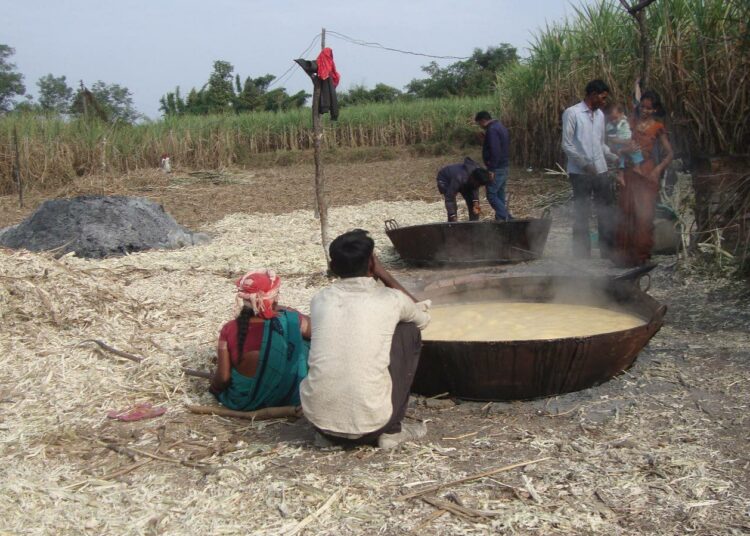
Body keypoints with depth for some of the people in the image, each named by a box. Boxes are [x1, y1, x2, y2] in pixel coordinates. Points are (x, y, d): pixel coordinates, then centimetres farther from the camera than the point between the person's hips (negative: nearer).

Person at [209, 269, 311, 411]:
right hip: (291, 398, -1)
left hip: (243, 403, 1)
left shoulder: (230, 329, -21)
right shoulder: (291, 322, -22)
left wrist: (214, 385, 7)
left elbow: (222, 378, -15)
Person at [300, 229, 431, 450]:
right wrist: (383, 274, 20)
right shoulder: (390, 299, -2)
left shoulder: (320, 299, 6)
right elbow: (423, 318, 22)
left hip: (318, 420, 4)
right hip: (372, 423, -3)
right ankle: (392, 429, 15)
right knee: (409, 329, 15)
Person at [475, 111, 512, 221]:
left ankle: (505, 217, -9)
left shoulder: (492, 130, -17)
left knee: (491, 195, -6)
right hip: (504, 167, 10)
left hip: (496, 169, -10)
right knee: (500, 194, 14)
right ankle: (503, 218, 17)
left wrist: (491, 169, -23)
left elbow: (495, 151, -26)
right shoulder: (500, 126, 16)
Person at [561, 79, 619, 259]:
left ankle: (609, 253, 17)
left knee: (607, 213, 8)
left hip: (601, 171, 6)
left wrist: (615, 158, 5)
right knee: (582, 216, 1)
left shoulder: (600, 115, 12)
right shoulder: (572, 113, -8)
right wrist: (585, 164, -18)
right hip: (580, 173, -6)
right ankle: (582, 256, 8)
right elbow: (566, 145, -11)